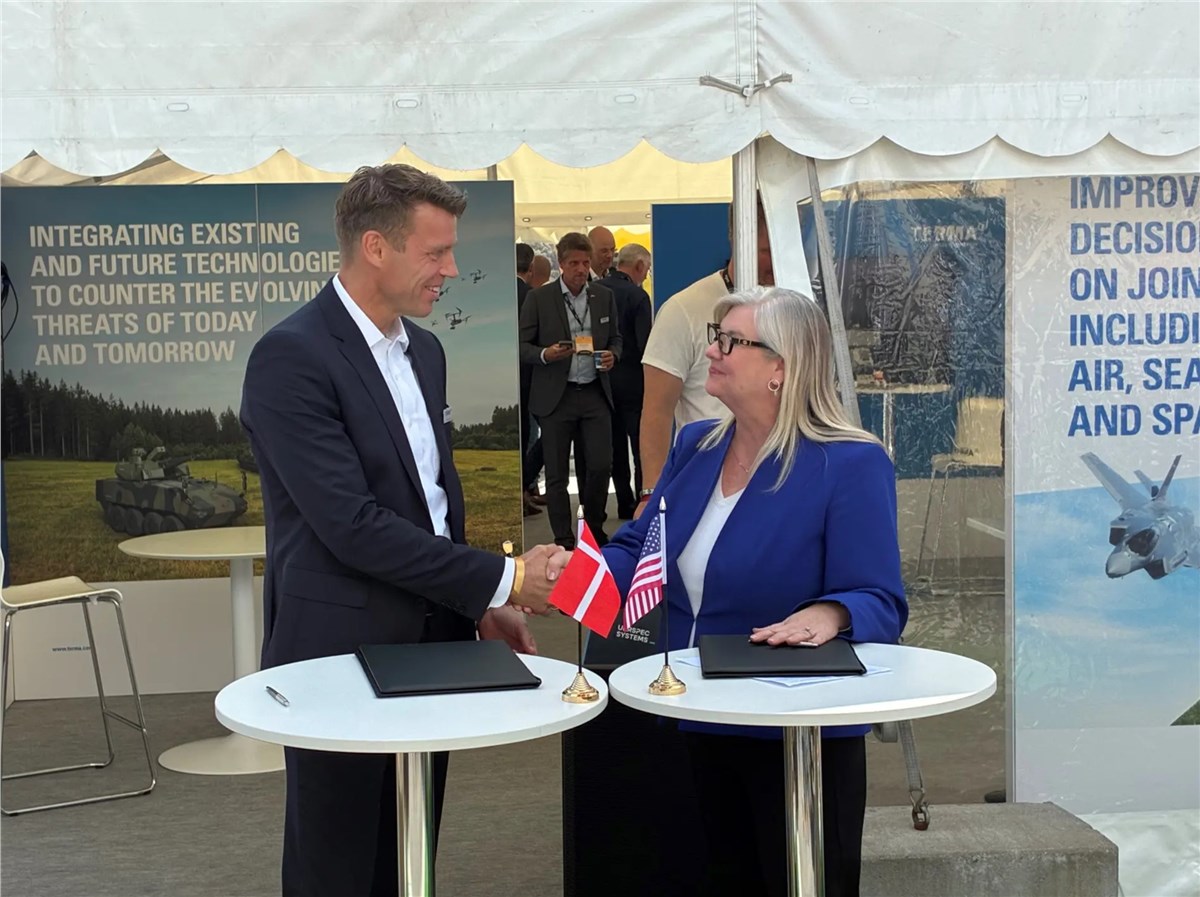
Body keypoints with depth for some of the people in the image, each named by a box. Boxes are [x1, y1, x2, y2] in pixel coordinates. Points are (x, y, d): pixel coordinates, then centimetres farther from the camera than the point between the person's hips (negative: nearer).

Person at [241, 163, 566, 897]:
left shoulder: (424, 349, 10)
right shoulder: (292, 356, -16)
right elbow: (352, 525, -23)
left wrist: (483, 607, 8)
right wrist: (501, 579, -19)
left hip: (429, 643, 8)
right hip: (343, 655, -7)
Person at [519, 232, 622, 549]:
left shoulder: (604, 296, 7)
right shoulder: (539, 298, -3)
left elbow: (615, 337, 18)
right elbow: (522, 346, -1)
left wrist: (612, 355, -4)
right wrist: (546, 354, -20)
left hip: (595, 393, 2)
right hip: (555, 395, -2)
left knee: (601, 465, -1)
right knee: (557, 473, 3)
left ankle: (594, 527, 21)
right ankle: (564, 541, 14)